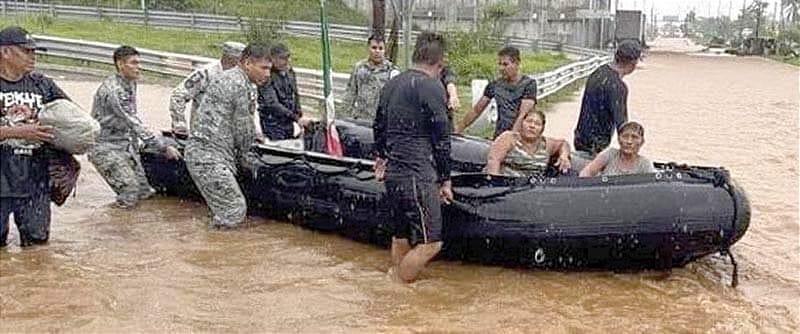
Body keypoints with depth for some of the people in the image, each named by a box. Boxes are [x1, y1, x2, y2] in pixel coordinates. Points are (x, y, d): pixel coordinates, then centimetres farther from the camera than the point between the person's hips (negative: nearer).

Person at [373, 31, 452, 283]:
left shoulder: (392, 84, 14)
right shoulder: (432, 87, -11)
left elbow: (378, 127, 26)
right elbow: (441, 139, -10)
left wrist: (382, 157, 41)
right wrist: (445, 180, -2)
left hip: (393, 173, 9)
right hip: (418, 177, -9)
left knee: (401, 237, 21)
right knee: (430, 243, -4)